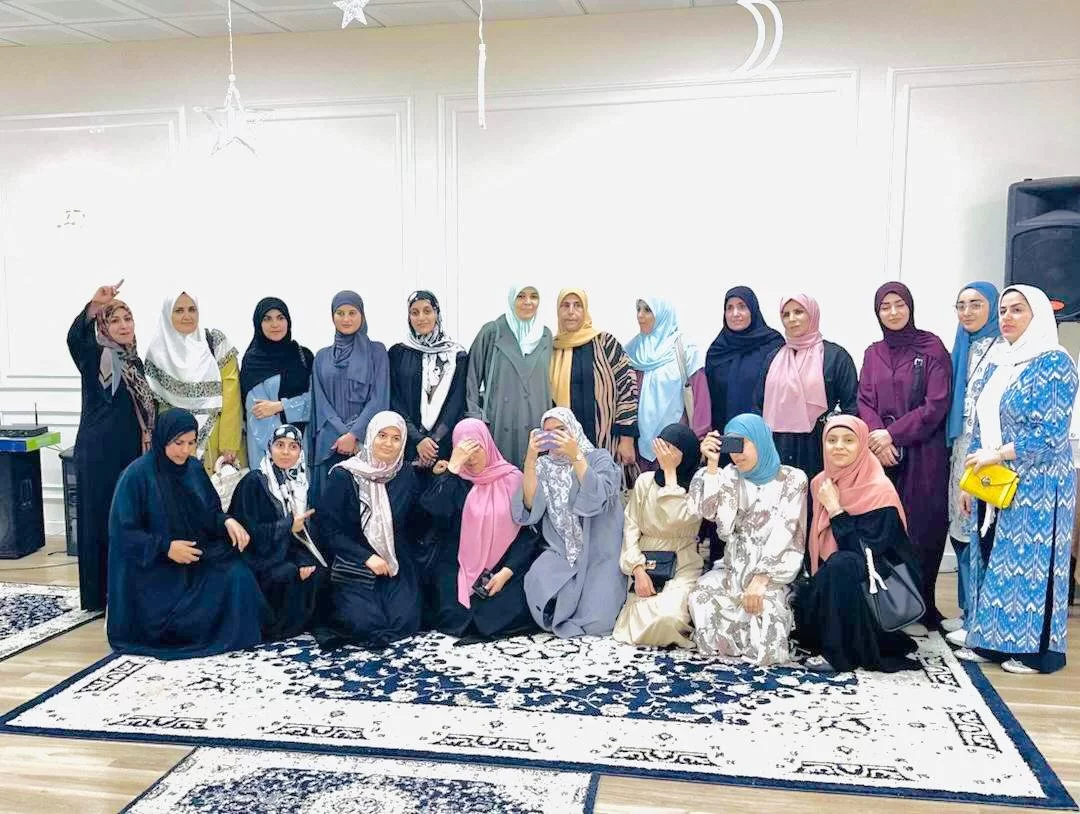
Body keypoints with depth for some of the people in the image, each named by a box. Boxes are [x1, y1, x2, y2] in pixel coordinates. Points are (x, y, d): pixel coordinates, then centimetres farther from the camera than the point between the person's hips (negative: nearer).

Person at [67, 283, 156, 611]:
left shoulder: (135, 363, 13)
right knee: (100, 518, 0)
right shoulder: (96, 357, -8)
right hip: (98, 453, -7)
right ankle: (100, 593, 9)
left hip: (129, 452, 7)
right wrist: (93, 305, -49)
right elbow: (74, 338, -31)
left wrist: (147, 449, 14)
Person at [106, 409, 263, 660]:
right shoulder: (137, 475, -13)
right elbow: (123, 532, -13)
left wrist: (227, 522, -14)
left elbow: (210, 514, 10)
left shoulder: (194, 469, 4)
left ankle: (231, 636, -1)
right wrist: (166, 547, -24)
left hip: (196, 556, 6)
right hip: (153, 568, -5)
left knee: (237, 575, -21)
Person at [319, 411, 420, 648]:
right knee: (366, 624, -21)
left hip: (395, 564, 3)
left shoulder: (406, 475, 4)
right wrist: (367, 557, -14)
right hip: (353, 565, -3)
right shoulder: (343, 476, -6)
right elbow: (329, 529, -7)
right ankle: (342, 607, 13)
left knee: (405, 621, -17)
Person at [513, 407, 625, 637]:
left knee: (595, 623, -19)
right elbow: (529, 507, -8)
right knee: (537, 582, -31)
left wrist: (575, 456, -26)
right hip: (561, 553, 2)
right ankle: (562, 616, 2)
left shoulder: (599, 458, 0)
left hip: (600, 554, -2)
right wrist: (530, 459, -16)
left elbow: (598, 498, -19)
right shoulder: (543, 466, 8)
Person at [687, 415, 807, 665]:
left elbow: (784, 532, -10)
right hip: (735, 567, 3)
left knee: (764, 605, -29)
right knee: (701, 594, -22)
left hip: (774, 571, -3)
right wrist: (712, 465, -13)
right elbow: (709, 512, -7)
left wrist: (760, 579, -18)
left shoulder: (793, 478, -1)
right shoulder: (730, 476, 10)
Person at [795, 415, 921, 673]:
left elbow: (866, 552, -27)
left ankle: (841, 653, -23)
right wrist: (813, 582, -3)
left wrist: (835, 509, -24)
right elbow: (816, 542, 9)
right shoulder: (820, 483, 0)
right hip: (832, 579, 7)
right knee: (800, 602, -18)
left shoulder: (879, 490, -20)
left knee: (842, 564, -34)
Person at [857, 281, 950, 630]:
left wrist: (892, 434, -13)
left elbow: (937, 404, -8)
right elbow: (865, 402, 6)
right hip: (881, 455, 4)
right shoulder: (873, 353, 14)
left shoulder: (932, 348, 0)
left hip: (922, 455, -3)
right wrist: (879, 438, -12)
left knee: (920, 528, -3)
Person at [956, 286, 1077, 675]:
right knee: (992, 560, 9)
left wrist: (996, 455, -17)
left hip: (1035, 487, -7)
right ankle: (990, 639, 18)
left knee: (1028, 561, -2)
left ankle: (1035, 649, 9)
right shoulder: (997, 363, 12)